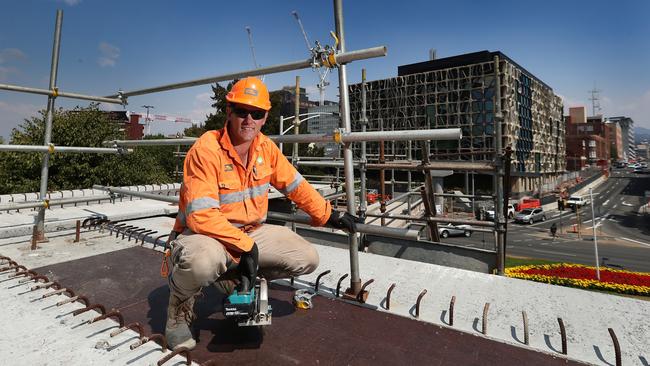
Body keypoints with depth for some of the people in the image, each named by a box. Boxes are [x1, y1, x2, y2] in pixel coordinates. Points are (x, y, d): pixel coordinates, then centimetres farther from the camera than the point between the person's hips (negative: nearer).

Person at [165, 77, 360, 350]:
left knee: (307, 258, -5)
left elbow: (296, 186, 7)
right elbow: (201, 215, -27)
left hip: (252, 233, 6)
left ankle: (235, 277, 15)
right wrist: (245, 246, -24)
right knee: (204, 260, -41)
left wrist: (330, 215, 8)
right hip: (206, 234, -6)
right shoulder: (207, 149, -22)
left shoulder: (266, 147, -2)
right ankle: (180, 305, -1)